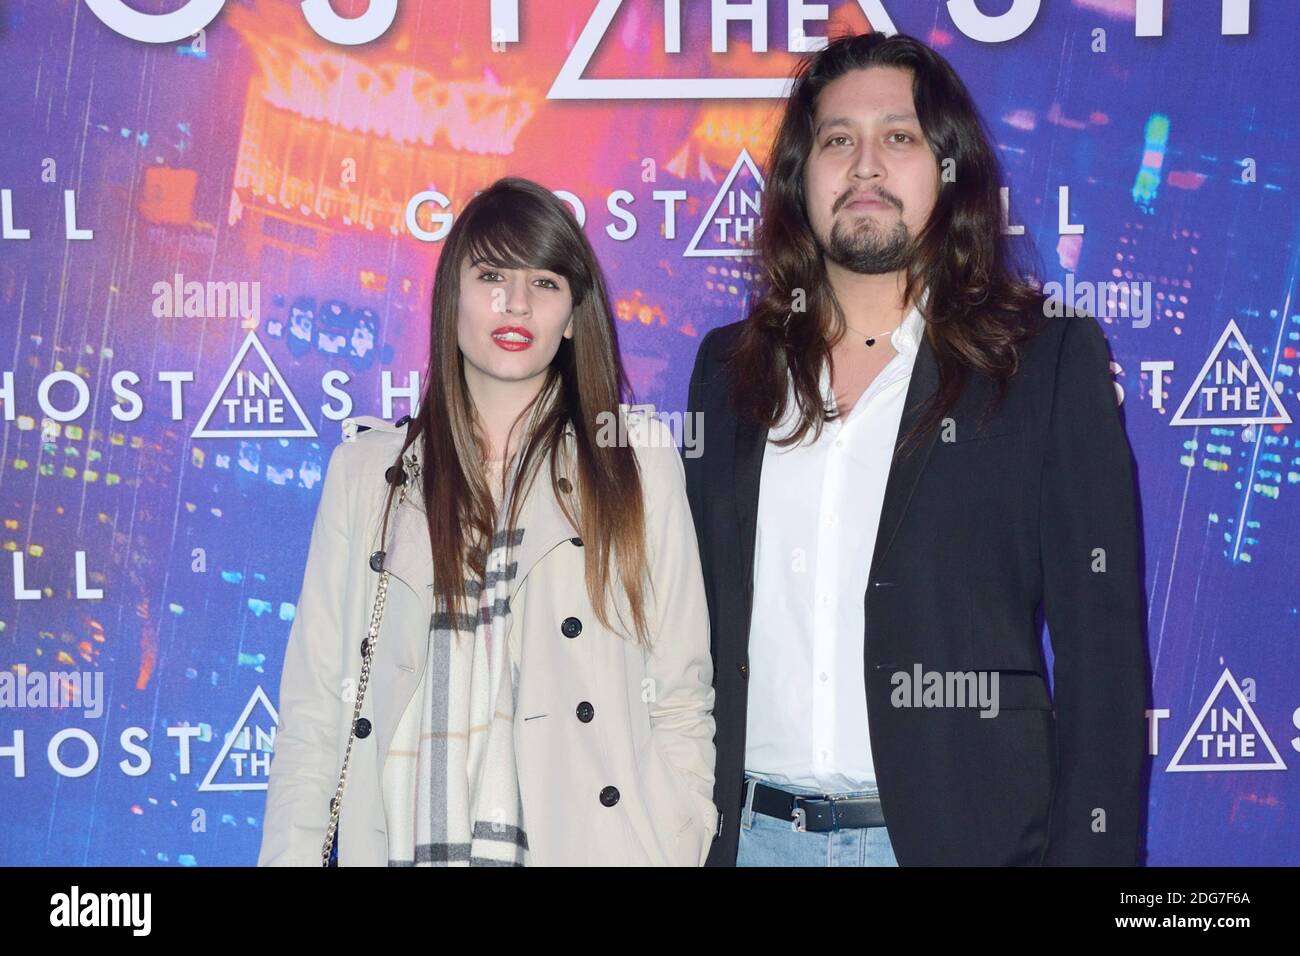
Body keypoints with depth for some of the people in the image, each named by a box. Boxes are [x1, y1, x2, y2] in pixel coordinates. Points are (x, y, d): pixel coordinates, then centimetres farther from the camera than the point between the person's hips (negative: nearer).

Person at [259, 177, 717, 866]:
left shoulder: (638, 463, 3)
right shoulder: (366, 467, 7)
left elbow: (681, 703, 1)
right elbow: (314, 702, 5)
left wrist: (678, 850, -9)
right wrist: (291, 853, -4)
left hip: (587, 838, -1)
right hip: (401, 841, 1)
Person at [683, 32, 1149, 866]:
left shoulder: (1052, 359, -2)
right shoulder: (730, 367, 9)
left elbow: (1101, 649, -5)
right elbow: (700, 627, 11)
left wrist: (1089, 848, -12)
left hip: (961, 830, -3)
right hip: (757, 830, 3)